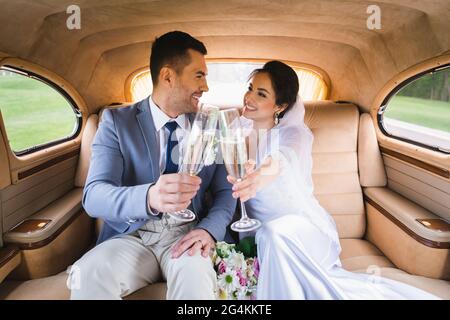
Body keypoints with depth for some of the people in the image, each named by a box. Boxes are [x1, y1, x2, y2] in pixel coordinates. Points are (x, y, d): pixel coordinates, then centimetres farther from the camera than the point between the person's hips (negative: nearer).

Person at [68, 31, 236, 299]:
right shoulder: (117, 121, -3)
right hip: (132, 237, 0)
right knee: (88, 275, -29)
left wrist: (209, 229, -16)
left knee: (195, 274, -32)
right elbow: (94, 196, -14)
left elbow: (225, 191, 6)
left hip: (187, 235, 1)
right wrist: (149, 197, -36)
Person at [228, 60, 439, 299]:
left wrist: (275, 166, -56)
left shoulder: (293, 132, -6)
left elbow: (289, 153, -32)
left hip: (302, 227, -3)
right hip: (261, 233, 4)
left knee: (278, 232, -37)